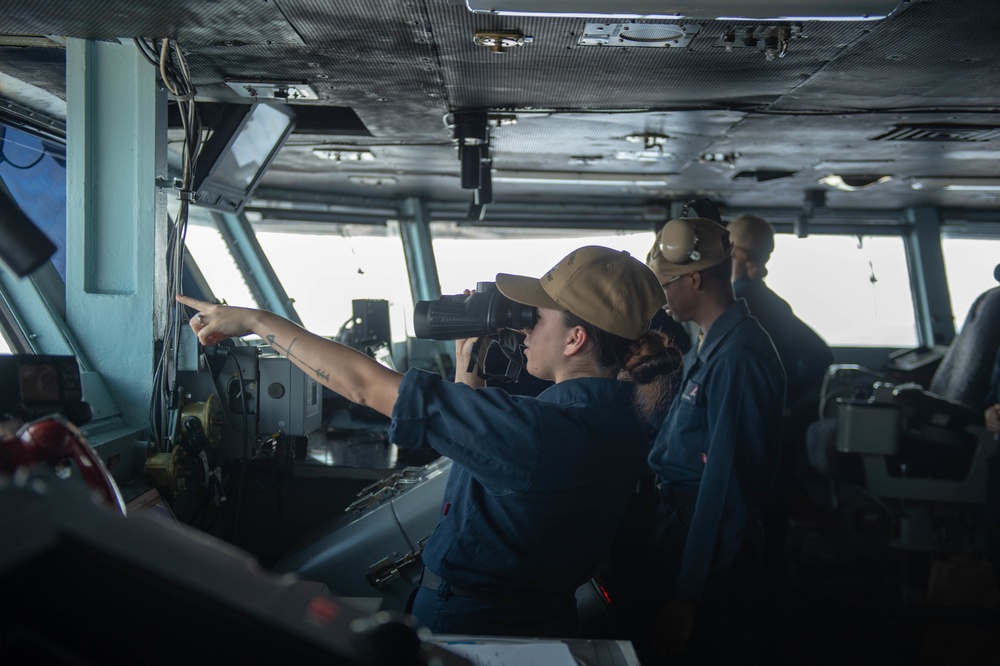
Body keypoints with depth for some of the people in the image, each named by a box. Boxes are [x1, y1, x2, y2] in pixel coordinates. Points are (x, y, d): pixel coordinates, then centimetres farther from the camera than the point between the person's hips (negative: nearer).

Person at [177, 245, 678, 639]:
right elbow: (480, 438, 11)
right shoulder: (614, 417, -3)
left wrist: (256, 321, -17)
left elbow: (365, 384, -26)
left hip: (464, 621, -9)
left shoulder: (542, 429, -31)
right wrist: (467, 364, 4)